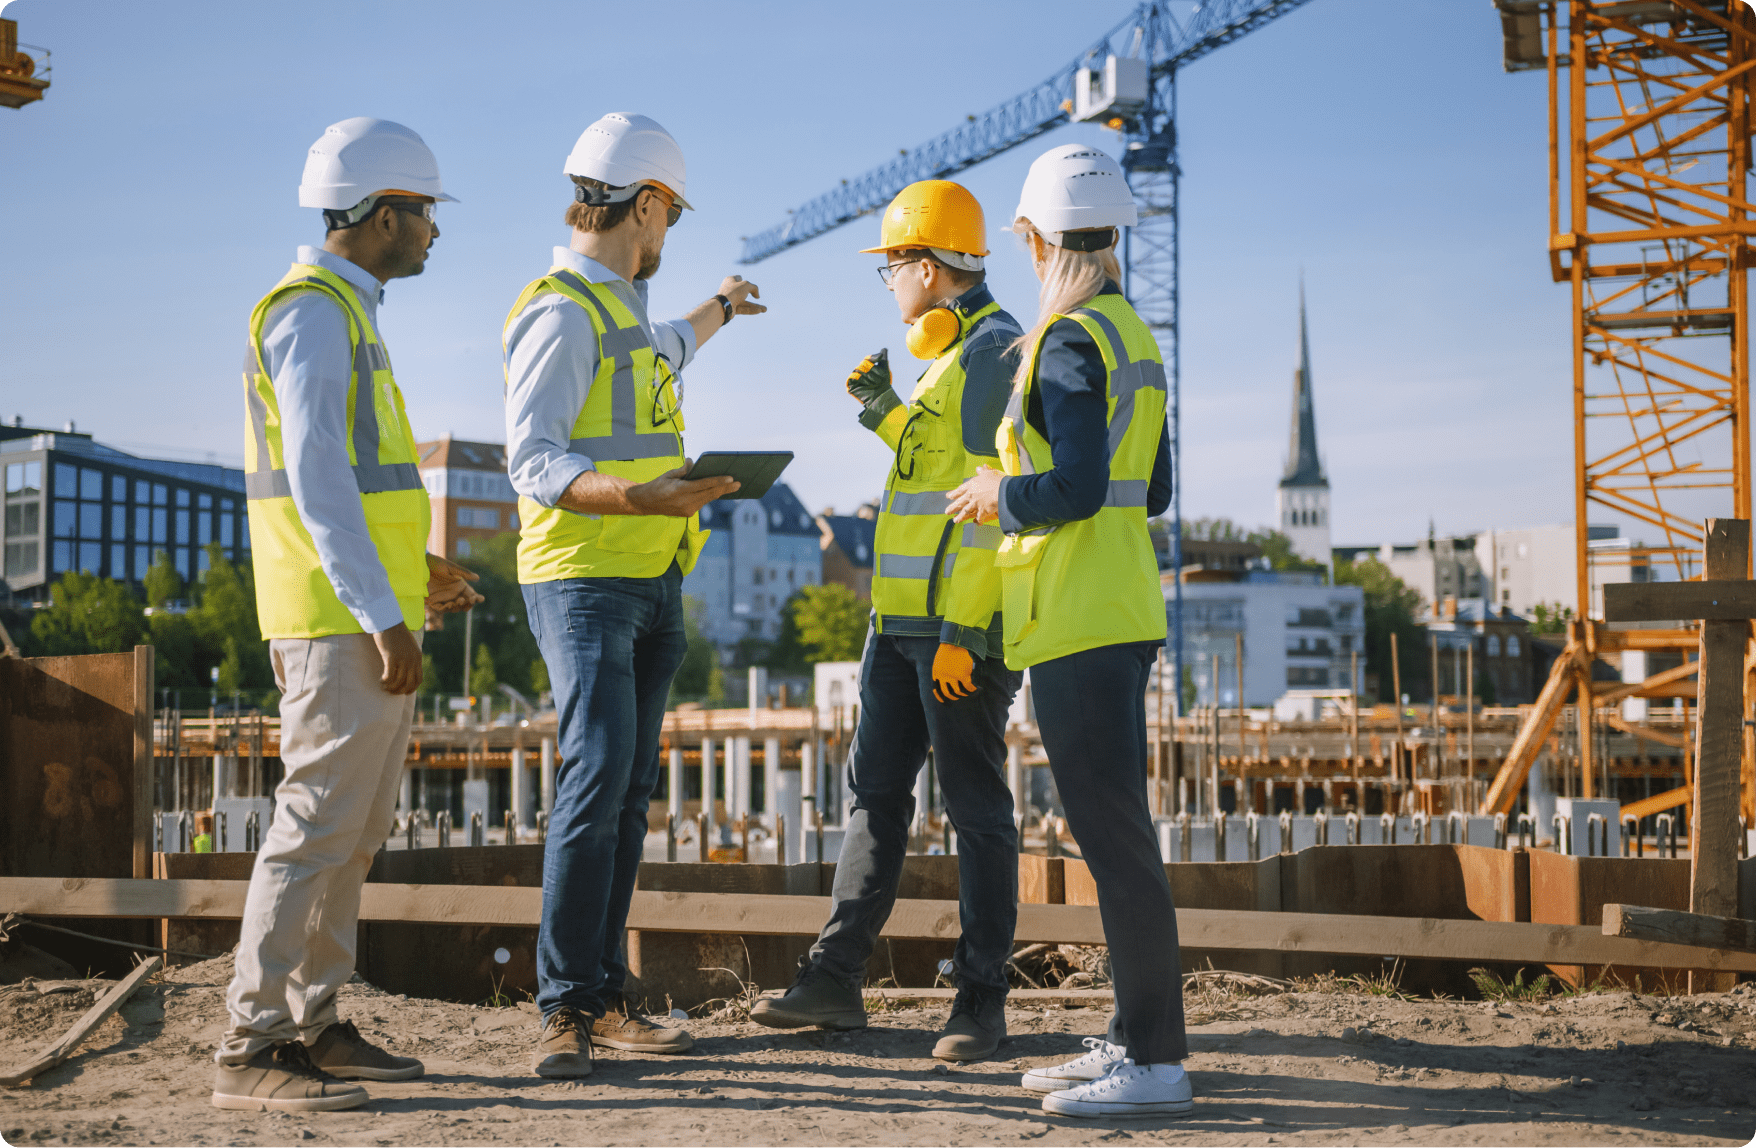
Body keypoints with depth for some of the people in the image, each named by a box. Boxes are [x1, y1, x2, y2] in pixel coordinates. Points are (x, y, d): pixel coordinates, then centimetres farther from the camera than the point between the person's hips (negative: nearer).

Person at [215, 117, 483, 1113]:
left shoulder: (344, 311, 20)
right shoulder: (314, 312, -11)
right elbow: (316, 479, -20)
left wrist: (413, 570, 24)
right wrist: (382, 612, -23)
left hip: (370, 615, 10)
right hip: (344, 621, -10)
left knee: (355, 831, 11)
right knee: (321, 821, -11)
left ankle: (314, 1026, 17)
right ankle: (252, 1049, -9)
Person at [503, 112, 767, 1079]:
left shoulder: (619, 305, 19)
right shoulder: (561, 311, -12)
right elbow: (533, 460, -21)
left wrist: (717, 310, 62)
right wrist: (642, 498, -34)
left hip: (650, 583, 9)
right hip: (582, 580, -9)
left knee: (628, 789, 6)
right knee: (596, 774, -18)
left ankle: (602, 999, 9)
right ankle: (564, 1009, -14)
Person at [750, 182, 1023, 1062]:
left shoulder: (996, 351, -11)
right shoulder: (950, 355, 19)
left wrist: (963, 630, -23)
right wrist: (885, 413, 24)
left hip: (964, 625, -10)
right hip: (903, 622, 10)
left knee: (975, 806, -3)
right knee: (876, 791, 10)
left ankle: (981, 1000, 4)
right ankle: (835, 980, 16)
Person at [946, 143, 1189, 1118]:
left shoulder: (1070, 342, -14)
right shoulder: (1134, 336, 16)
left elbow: (1075, 489, -23)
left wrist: (1000, 496, -5)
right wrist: (1025, 488, 26)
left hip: (1077, 618, -10)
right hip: (1124, 607, 10)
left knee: (1112, 835, -8)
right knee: (1113, 830, 13)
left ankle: (1156, 1062, -5)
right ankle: (1132, 1040, 19)